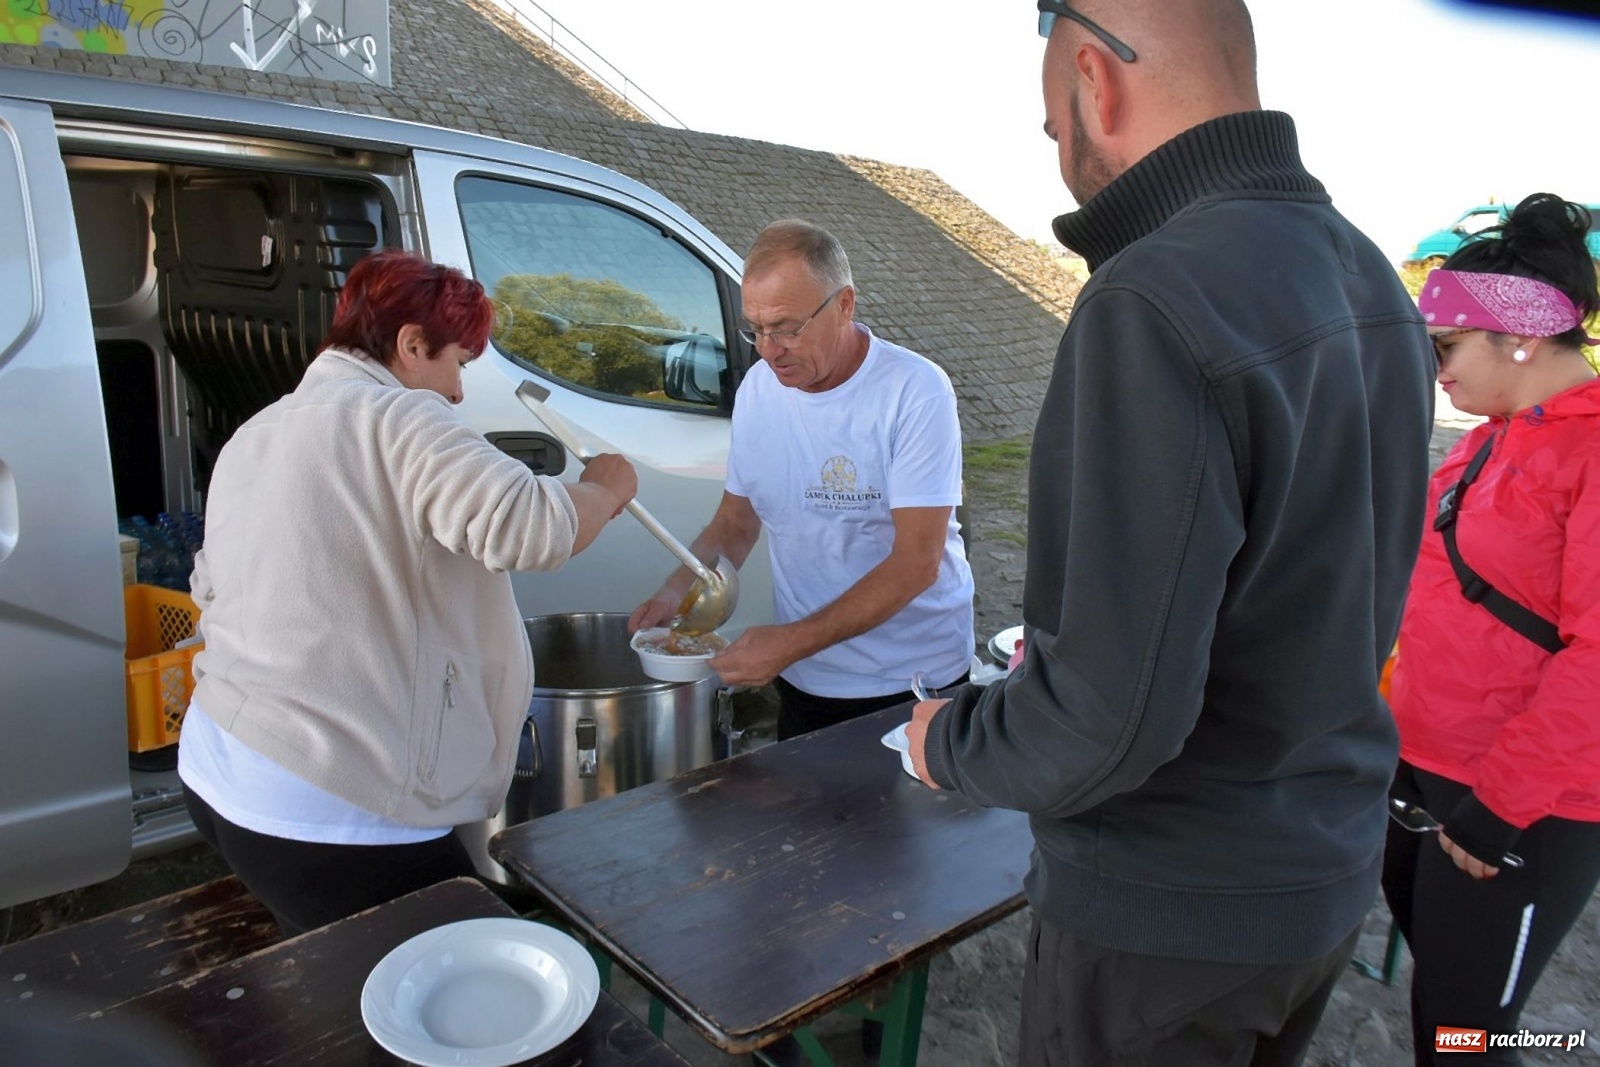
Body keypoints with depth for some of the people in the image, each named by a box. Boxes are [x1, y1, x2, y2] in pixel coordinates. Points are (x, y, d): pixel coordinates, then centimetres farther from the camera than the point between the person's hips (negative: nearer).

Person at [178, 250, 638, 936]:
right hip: (325, 812, -10)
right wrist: (603, 489, -8)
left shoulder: (252, 437, 16)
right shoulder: (397, 419, -14)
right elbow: (529, 526, -27)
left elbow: (212, 591, 24)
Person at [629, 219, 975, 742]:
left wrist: (794, 641, -28)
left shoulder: (917, 393, -18)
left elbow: (916, 563, -22)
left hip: (916, 681, -4)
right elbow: (735, 521, 9)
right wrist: (677, 590, -10)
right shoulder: (757, 389, -1)